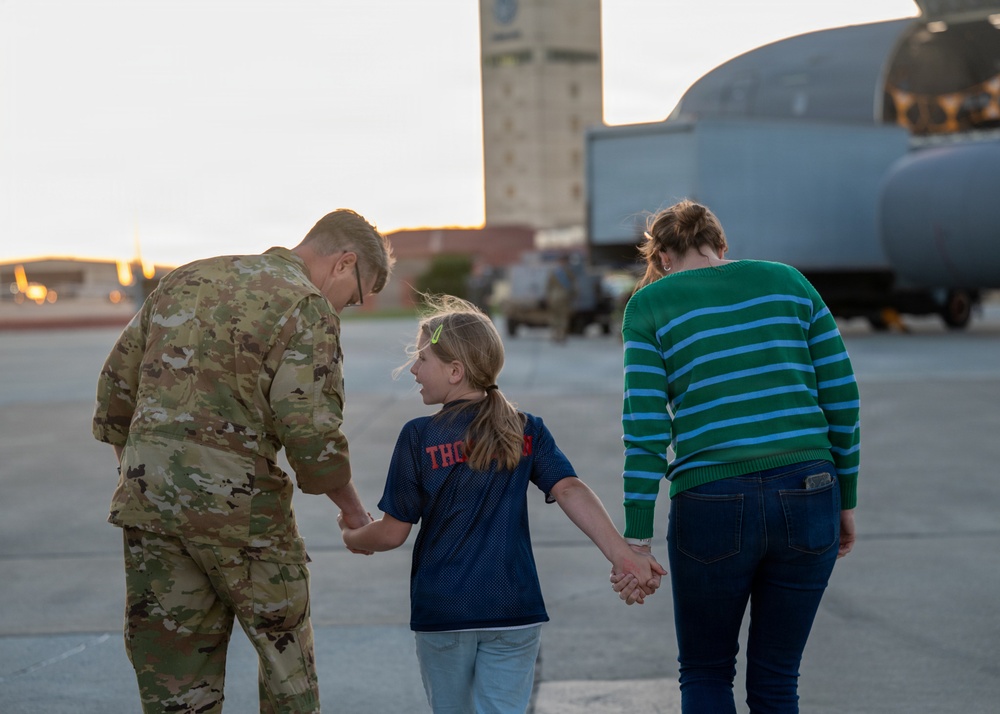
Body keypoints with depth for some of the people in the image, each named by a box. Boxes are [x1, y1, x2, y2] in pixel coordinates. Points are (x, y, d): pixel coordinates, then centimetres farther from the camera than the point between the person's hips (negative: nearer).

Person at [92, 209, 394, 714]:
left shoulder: (186, 279, 15)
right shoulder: (309, 307, -6)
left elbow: (117, 381, 16)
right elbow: (310, 430, -15)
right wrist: (351, 508, -1)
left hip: (147, 497, 6)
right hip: (237, 503, -6)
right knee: (285, 655, 14)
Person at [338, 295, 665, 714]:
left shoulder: (419, 436, -7)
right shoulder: (527, 431, 1)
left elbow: (394, 533, -3)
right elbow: (569, 490, -13)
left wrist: (354, 538, 18)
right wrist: (622, 555, -19)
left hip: (441, 614, -1)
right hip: (513, 612, 1)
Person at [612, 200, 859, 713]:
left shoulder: (650, 305, 4)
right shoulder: (787, 281, 12)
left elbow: (645, 426, -4)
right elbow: (842, 395, 8)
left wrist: (636, 538, -3)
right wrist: (846, 500, 16)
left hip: (712, 506, -2)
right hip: (807, 496, 3)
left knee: (705, 672, 18)